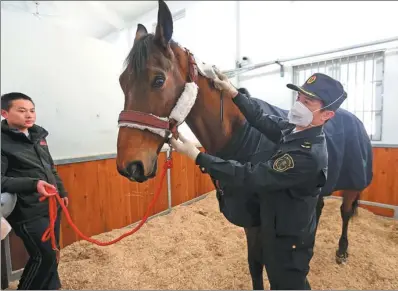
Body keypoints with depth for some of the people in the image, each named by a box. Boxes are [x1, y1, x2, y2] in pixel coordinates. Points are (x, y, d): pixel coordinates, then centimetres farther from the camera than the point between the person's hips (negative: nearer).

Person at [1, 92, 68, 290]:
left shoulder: (37, 136, 9)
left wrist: (62, 192, 17)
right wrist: (33, 184, -32)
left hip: (51, 206, 7)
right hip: (28, 212, -7)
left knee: (51, 253, 18)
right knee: (44, 256, 0)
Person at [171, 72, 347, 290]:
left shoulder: (308, 155, -36)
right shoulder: (295, 129, -9)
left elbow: (251, 176, -36)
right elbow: (262, 120, 0)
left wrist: (197, 156, -35)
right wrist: (232, 92, -9)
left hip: (289, 239, -8)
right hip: (278, 229, 8)